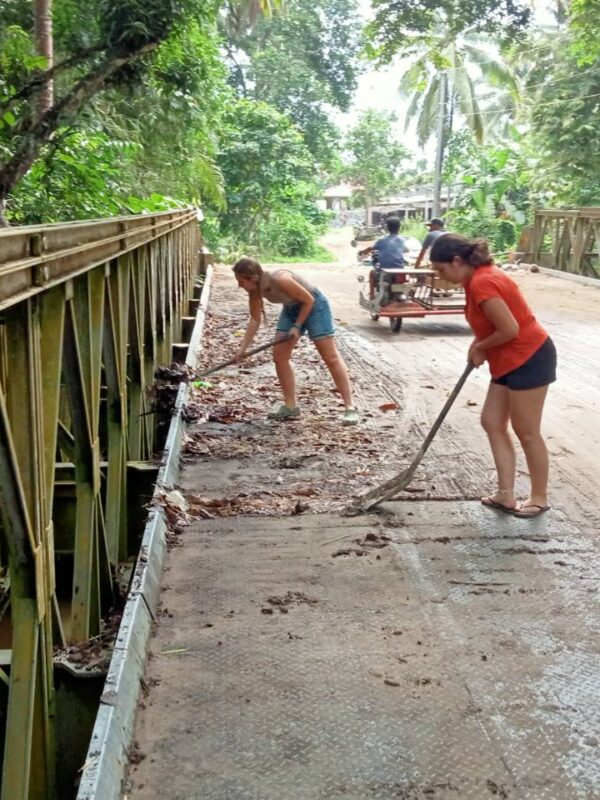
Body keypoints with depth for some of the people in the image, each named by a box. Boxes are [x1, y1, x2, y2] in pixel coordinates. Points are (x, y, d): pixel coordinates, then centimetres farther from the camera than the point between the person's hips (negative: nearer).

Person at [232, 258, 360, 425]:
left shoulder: (280, 279, -35)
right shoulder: (254, 290, -12)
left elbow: (309, 300, -23)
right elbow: (255, 320, -1)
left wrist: (297, 326, -20)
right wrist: (243, 348, -3)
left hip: (314, 306, -8)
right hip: (291, 309, 8)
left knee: (331, 357, -8)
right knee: (279, 355, 1)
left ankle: (350, 408, -5)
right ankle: (290, 406, 11)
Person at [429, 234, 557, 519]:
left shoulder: (482, 283, -24)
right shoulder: (478, 277, 7)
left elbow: (510, 329, -24)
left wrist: (479, 347, -8)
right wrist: (479, 346, 0)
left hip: (529, 359, -10)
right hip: (509, 361, 10)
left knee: (527, 432, 2)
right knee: (492, 422, 10)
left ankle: (539, 498, 18)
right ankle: (506, 494, 15)